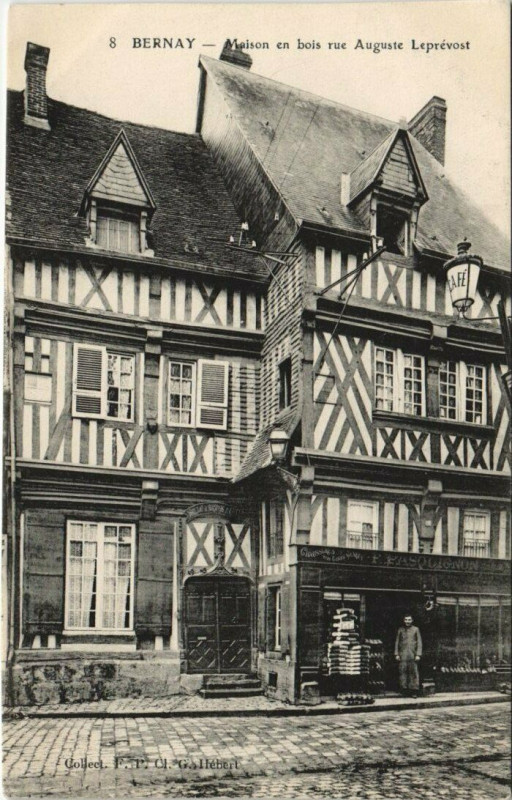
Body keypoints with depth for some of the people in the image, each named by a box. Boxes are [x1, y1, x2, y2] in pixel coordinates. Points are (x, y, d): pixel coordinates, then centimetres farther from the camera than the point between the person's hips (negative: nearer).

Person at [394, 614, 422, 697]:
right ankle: (404, 689, 6)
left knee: (413, 672, -4)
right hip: (402, 655, 1)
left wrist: (418, 655, -4)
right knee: (402, 671, -2)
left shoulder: (416, 629, 7)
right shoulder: (400, 629, 11)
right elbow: (397, 642, 13)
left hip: (412, 655, -1)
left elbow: (419, 643, 4)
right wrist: (396, 654, 6)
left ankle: (414, 691, 1)